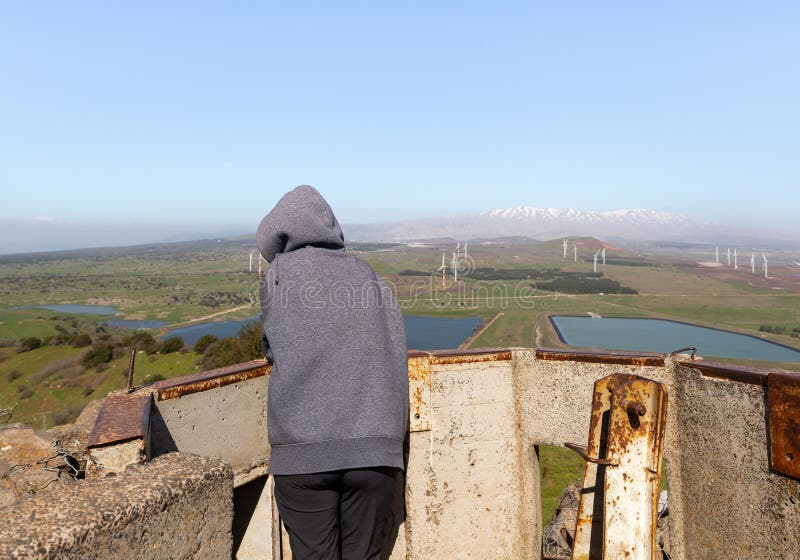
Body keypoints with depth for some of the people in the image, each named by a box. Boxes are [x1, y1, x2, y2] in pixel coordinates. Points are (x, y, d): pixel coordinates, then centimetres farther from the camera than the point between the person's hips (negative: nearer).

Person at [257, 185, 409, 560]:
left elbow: (271, 349, 11)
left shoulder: (278, 274, 4)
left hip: (302, 449, -2)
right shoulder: (366, 274, 11)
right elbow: (395, 353, 9)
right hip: (375, 450, 3)